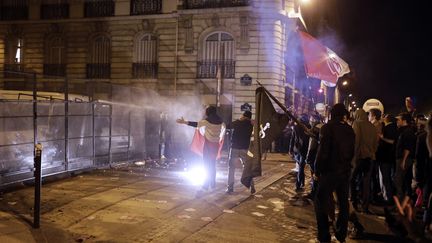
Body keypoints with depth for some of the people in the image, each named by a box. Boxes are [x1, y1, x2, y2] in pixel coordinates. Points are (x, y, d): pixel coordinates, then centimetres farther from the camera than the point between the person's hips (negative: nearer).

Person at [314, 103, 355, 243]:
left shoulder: (328, 128, -12)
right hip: (345, 171, 6)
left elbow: (323, 151, -16)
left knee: (321, 203, 1)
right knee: (343, 203, 15)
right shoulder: (350, 130, 4)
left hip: (329, 171, -6)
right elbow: (352, 151, 10)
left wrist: (317, 170, -8)